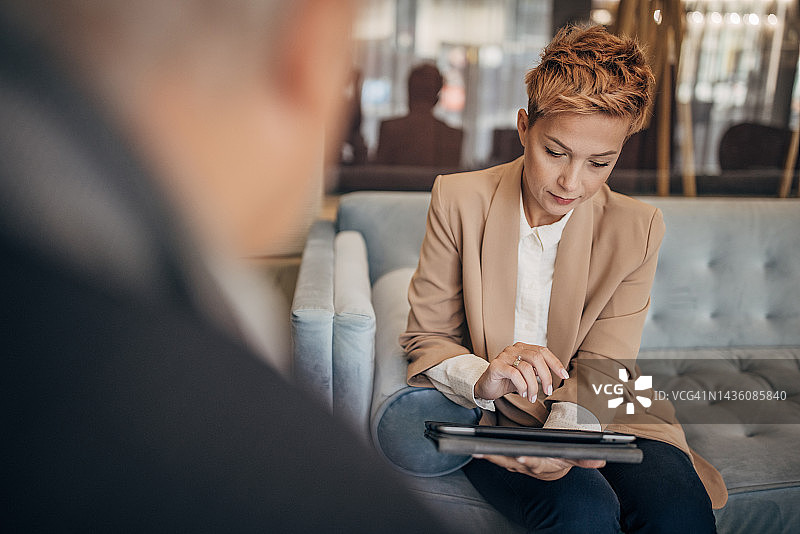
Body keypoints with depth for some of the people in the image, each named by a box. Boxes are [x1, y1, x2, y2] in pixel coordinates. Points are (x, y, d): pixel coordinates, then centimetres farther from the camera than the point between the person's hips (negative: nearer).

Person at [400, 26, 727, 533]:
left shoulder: (638, 228, -4)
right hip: (489, 415, -1)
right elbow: (428, 337, -4)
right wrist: (483, 380, -27)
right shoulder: (459, 199, -8)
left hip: (597, 414, 2)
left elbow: (601, 369, -7)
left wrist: (564, 433, -28)